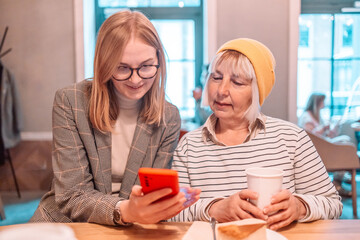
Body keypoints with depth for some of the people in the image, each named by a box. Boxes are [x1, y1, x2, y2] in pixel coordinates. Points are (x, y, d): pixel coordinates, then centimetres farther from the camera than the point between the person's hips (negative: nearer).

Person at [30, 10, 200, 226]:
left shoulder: (169, 118, -4)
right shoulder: (69, 103, -10)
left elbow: (153, 198, -4)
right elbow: (72, 197, -14)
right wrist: (124, 210, -32)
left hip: (129, 230, 2)